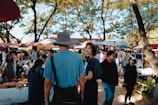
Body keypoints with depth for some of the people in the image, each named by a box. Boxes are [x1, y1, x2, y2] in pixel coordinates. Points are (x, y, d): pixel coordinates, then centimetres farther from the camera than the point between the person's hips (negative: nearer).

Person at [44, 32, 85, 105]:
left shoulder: (51, 59, -10)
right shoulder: (78, 57, -4)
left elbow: (47, 82, -6)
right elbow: (82, 78, -2)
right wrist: (82, 94, 10)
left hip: (58, 95, -1)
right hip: (73, 94, 2)